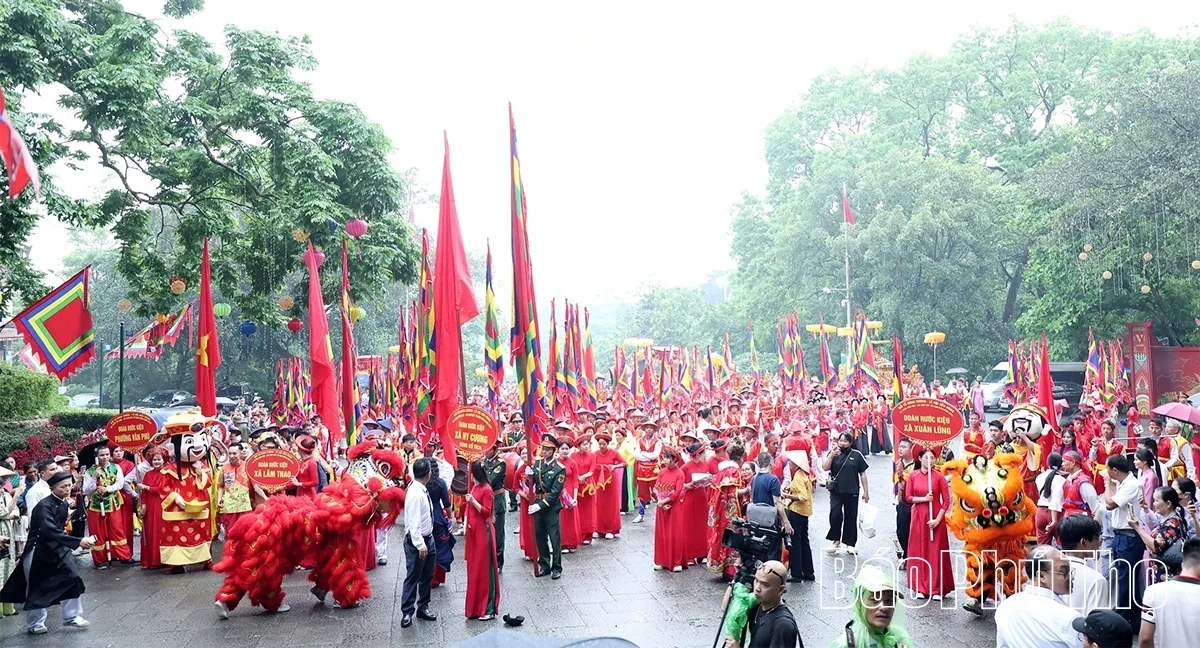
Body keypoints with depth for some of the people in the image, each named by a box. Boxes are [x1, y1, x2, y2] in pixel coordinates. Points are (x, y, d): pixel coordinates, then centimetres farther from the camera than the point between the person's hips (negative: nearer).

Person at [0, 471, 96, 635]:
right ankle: (34, 624, 22)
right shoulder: (44, 506, -26)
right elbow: (50, 531, -40)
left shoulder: (64, 503, -1)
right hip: (38, 551, -7)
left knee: (72, 577, 0)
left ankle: (71, 616, 12)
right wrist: (78, 541, -46)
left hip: (58, 547, 7)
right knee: (36, 588, 6)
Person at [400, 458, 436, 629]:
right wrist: (420, 545, -25)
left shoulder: (423, 490, 3)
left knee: (427, 576, 18)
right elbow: (414, 522, -26)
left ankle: (423, 607, 30)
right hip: (416, 541, -9)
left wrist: (427, 541, 13)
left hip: (428, 538, 9)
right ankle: (407, 612, 13)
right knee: (413, 577, 2)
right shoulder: (415, 494, -25)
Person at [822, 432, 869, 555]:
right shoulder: (833, 453, 4)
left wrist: (866, 491, 4)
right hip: (836, 490, 0)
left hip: (852, 491, 0)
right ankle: (836, 540, 5)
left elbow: (862, 474, 5)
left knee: (851, 517, 7)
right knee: (835, 514, -13)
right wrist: (831, 455, -20)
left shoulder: (857, 455, 2)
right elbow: (825, 468, -7)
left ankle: (850, 543, 19)